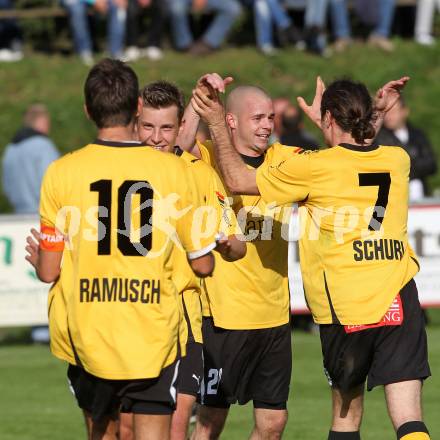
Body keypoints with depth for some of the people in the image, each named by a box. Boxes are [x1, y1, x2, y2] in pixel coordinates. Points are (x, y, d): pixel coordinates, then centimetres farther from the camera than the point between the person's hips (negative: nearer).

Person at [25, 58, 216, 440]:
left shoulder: (62, 172, -5)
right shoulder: (173, 170, -4)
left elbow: (49, 272, -2)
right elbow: (203, 264, 3)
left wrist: (37, 259, 22)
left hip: (87, 335, 1)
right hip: (153, 337, -1)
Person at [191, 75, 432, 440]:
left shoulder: (315, 167, -6)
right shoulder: (398, 160, 6)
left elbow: (238, 179, 4)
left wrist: (217, 125, 14)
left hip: (344, 310, -2)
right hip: (399, 301, 2)